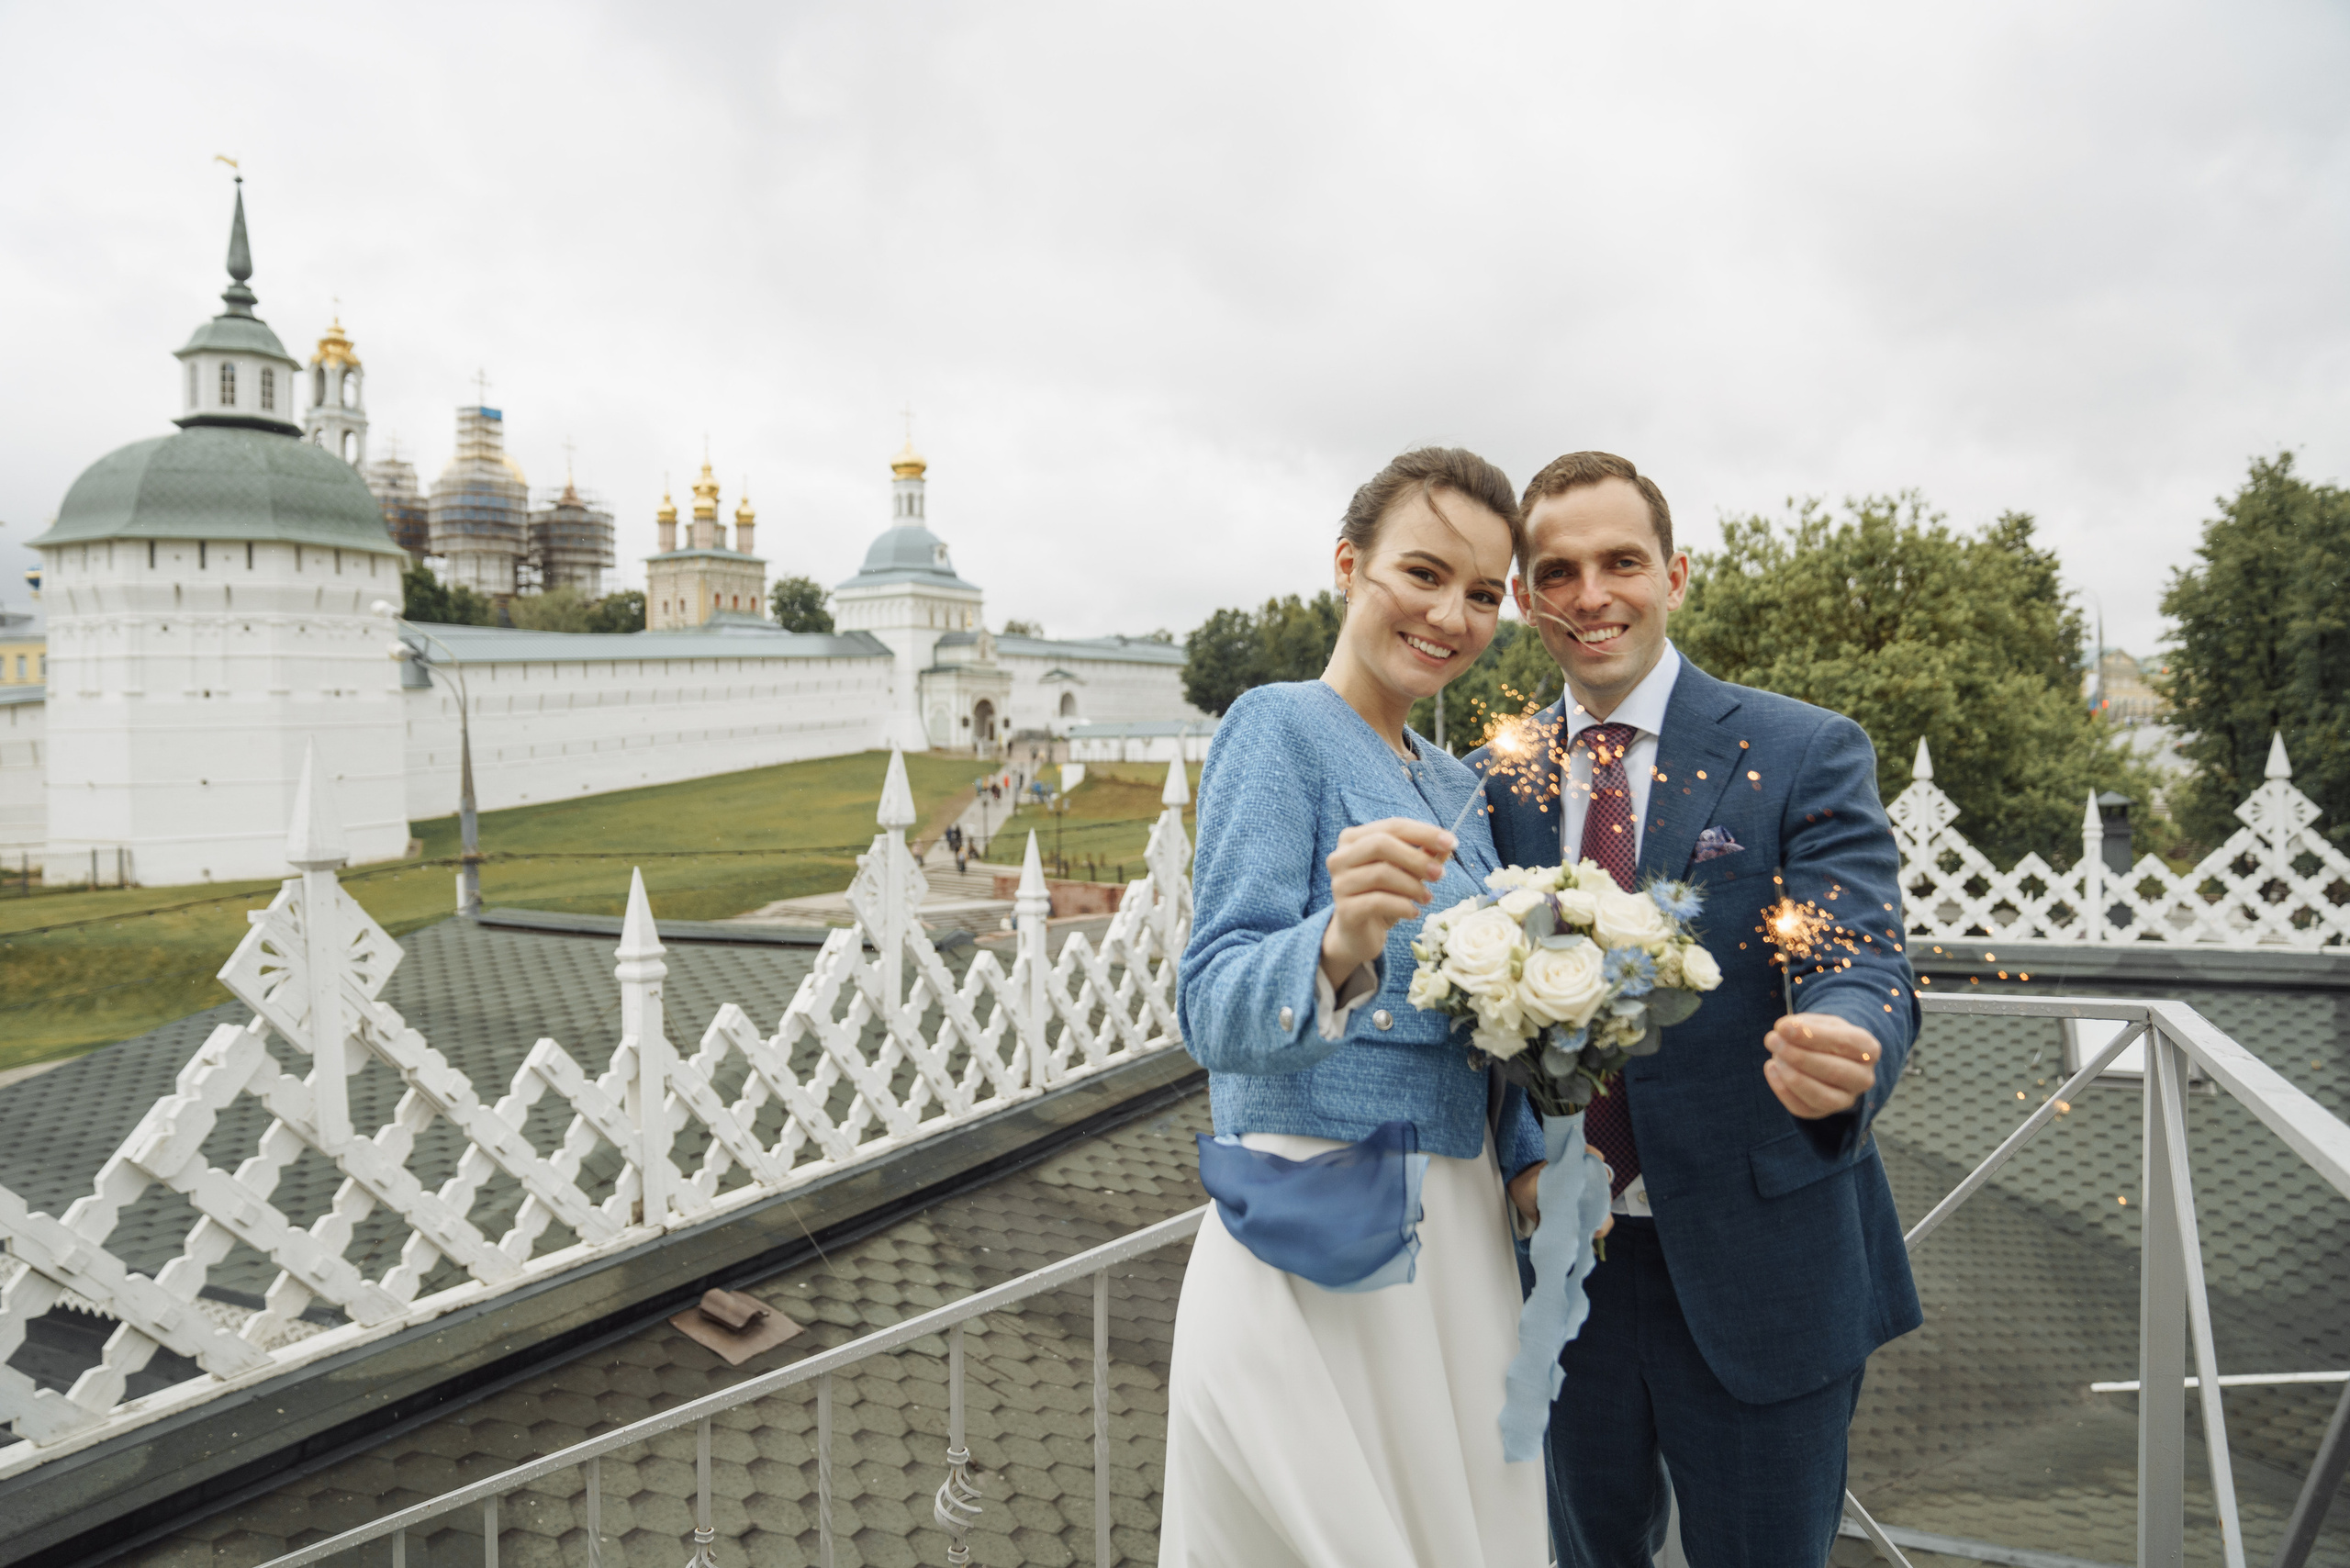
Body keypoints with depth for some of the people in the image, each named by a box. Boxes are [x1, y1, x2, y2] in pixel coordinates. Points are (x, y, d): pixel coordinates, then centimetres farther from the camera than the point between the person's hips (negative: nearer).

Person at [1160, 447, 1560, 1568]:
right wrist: (1338, 949, -41)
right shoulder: (1281, 728, -12)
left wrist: (1528, 1157, 3)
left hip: (1459, 1234, 8)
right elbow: (1215, 1010, -22)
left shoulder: (1452, 783, 11)